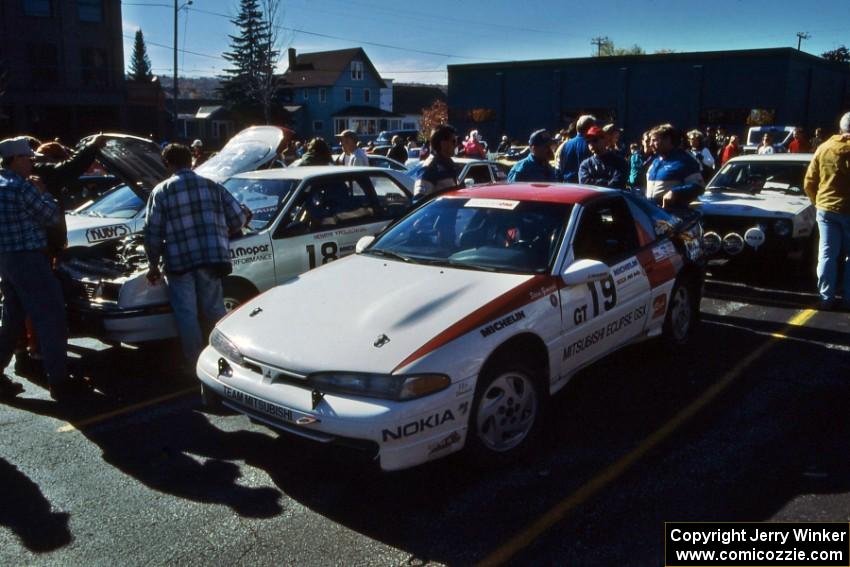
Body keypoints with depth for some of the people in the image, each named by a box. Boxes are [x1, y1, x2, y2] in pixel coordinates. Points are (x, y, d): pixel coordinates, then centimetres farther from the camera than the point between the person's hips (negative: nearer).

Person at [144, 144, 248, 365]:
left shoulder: (161, 191, 2)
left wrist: (153, 265, 7)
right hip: (210, 258, 3)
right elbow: (239, 218, 6)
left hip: (179, 262, -2)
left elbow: (153, 232, -1)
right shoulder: (212, 186, 8)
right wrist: (222, 234, 25)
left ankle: (196, 364, 11)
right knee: (214, 309, 15)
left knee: (186, 314, 6)